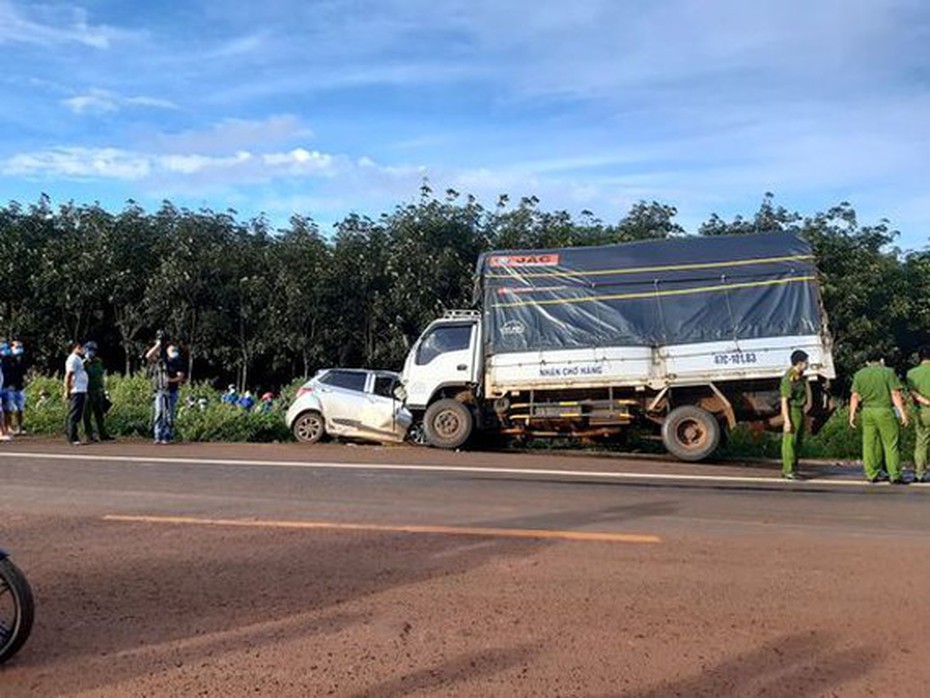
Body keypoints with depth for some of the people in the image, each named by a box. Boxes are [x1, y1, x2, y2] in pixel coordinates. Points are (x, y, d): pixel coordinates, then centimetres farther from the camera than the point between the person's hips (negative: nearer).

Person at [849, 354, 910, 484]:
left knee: (869, 444, 7)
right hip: (884, 411, -4)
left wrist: (852, 414, 9)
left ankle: (872, 474, 10)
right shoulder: (888, 372, 0)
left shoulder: (859, 374, 9)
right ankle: (895, 475, 0)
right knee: (891, 444, 0)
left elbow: (855, 396, 6)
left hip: (867, 412, 4)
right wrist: (903, 413, -5)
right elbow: (895, 394, -6)